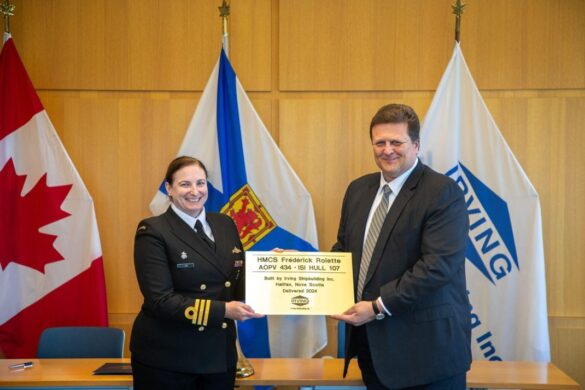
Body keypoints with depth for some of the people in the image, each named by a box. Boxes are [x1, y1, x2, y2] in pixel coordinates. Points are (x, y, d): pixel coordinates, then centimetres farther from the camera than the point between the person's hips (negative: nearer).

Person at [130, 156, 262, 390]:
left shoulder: (225, 224, 9)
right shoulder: (153, 232, -9)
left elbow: (239, 281, 11)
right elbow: (160, 299, -17)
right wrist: (222, 311, -22)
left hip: (220, 353, 5)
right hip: (166, 358, -5)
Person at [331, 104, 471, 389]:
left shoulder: (443, 192, -12)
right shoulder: (358, 189, 10)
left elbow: (438, 264, -20)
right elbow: (344, 247, 18)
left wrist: (379, 307, -21)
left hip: (427, 345, -6)